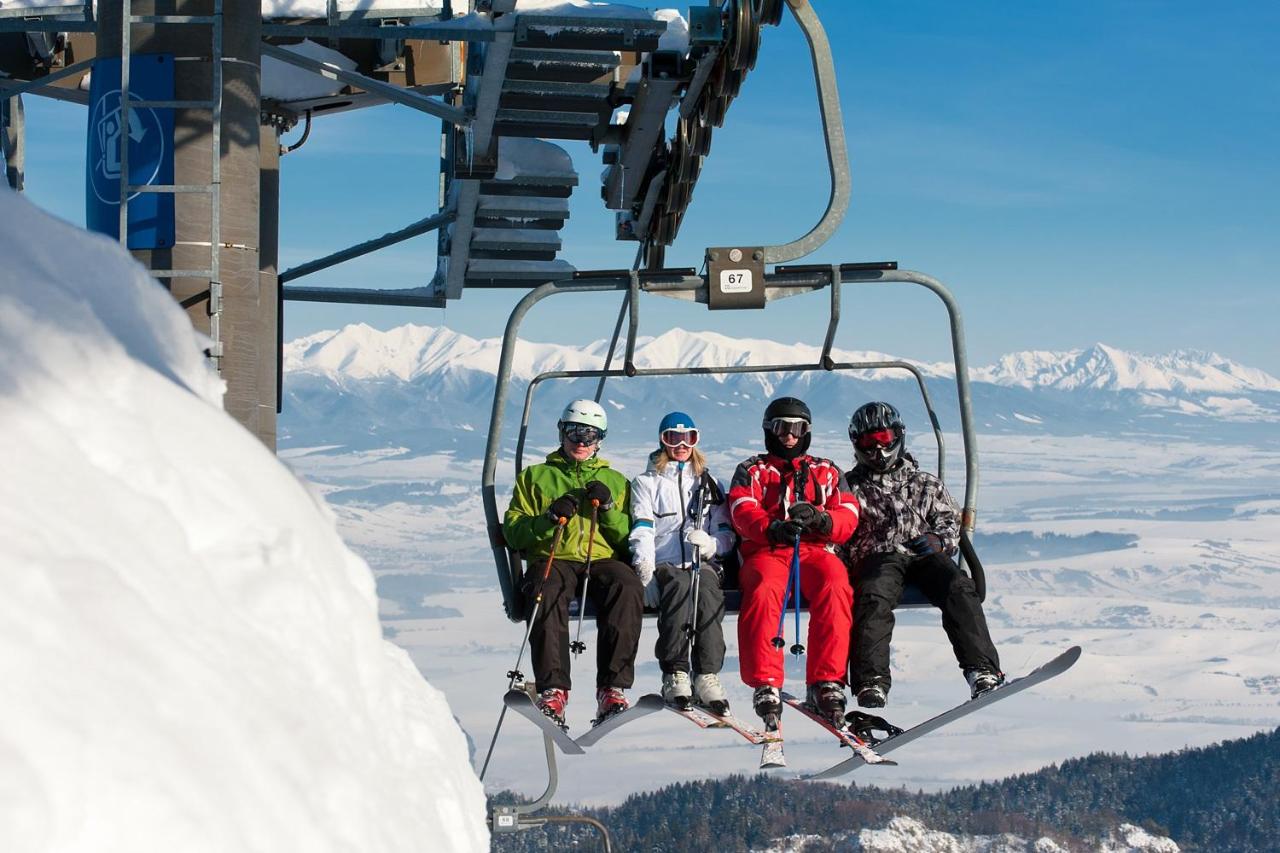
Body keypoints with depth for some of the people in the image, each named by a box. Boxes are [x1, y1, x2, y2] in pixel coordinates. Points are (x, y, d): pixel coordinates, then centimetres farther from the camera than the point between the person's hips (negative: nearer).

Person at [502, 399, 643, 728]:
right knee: (549, 591, -39)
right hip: (551, 558, -1)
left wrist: (608, 508, -1)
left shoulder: (615, 481, 27)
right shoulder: (536, 477, 23)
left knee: (628, 587, -35)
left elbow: (629, 538, 15)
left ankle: (612, 689, -39)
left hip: (603, 559, 1)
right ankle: (552, 690, -43)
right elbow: (513, 531, 11)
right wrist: (549, 519, -6)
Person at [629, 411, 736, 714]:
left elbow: (727, 533, 15)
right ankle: (674, 675, -38)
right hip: (664, 565, -1)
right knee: (679, 587, -37)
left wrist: (711, 543, -10)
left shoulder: (709, 484, 24)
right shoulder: (647, 483, 17)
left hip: (703, 565, 1)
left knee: (707, 591, -35)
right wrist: (646, 575, -14)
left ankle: (708, 675, -39)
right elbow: (642, 533, 3)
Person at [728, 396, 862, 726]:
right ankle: (765, 683, -38)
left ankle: (827, 682, -37)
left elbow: (848, 518, 9)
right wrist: (772, 528, -22)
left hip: (816, 549, 1)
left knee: (835, 590, -34)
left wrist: (820, 519, -15)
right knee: (764, 591, -36)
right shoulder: (752, 471, 21)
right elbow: (743, 513, 1)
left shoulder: (827, 472, 25)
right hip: (766, 551, -1)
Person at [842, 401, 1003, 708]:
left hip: (924, 555, 2)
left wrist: (938, 541, -2)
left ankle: (983, 671, -41)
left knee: (959, 589, -31)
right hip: (878, 558, -1)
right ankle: (871, 682, -47)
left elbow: (950, 520, 23)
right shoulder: (850, 487, 26)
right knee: (874, 597, -37)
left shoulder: (925, 483, 29)